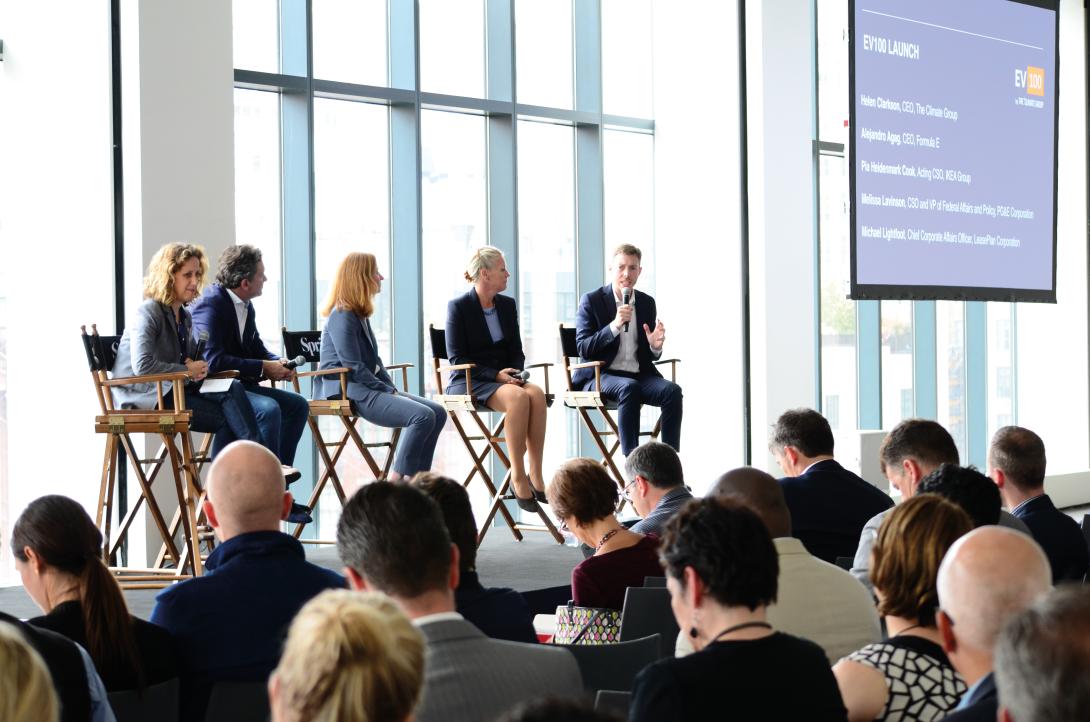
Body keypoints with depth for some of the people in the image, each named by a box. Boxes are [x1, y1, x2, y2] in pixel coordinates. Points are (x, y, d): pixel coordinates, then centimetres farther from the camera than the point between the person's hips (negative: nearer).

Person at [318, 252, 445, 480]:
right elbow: (354, 367, -17)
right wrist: (389, 391, -13)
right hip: (347, 392, -10)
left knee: (437, 412, -2)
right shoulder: (342, 316, -11)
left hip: (369, 387, 10)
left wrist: (392, 389, 7)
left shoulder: (360, 314, 18)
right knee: (423, 416, -25)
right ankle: (395, 485, -22)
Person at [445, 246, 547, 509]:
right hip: (467, 382, -5)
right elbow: (456, 357, -9)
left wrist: (515, 374, -6)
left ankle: (535, 475, -28)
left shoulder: (507, 305, 13)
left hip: (503, 378, 5)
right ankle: (518, 476, -29)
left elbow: (516, 351, 17)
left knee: (537, 394, -28)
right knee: (517, 397, -34)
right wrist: (495, 375, -19)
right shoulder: (458, 307, -5)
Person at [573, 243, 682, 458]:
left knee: (672, 390, -25)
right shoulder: (591, 301, 0)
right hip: (600, 376, -4)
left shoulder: (647, 303, 14)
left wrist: (655, 347, -8)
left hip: (639, 375, 4)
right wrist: (614, 326, -23)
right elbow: (583, 349, -10)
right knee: (629, 388, -36)